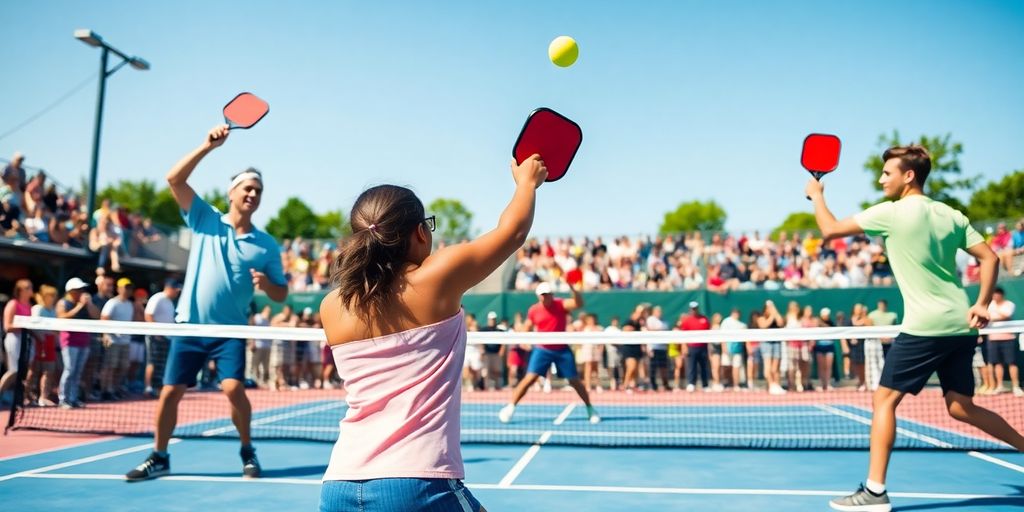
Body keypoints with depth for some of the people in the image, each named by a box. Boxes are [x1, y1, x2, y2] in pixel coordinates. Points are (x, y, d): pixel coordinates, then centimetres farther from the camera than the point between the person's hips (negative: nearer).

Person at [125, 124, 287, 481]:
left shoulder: (266, 245, 1)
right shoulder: (205, 220, 2)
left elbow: (281, 295, 4)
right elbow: (174, 179, -9)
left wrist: (266, 284, -18)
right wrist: (208, 146, -16)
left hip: (230, 330, -1)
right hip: (190, 325, 1)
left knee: (234, 388, -17)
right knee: (170, 392, 4)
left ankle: (247, 452, 6)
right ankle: (159, 457, 24)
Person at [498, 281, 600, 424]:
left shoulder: (561, 305, -10)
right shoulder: (533, 310, -3)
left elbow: (579, 303, -29)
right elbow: (527, 329, 12)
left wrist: (572, 288, -44)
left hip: (562, 350, -1)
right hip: (542, 350, 1)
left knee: (575, 381, 3)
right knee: (529, 378, -9)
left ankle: (590, 409, 20)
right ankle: (510, 407, 0)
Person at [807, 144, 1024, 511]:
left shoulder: (891, 213, -8)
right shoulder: (952, 216, 12)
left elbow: (830, 230, -5)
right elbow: (989, 258, 8)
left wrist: (816, 195, 11)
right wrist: (982, 304, 5)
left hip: (925, 327, -7)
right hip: (961, 326, 8)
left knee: (884, 399, -2)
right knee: (960, 407, 18)